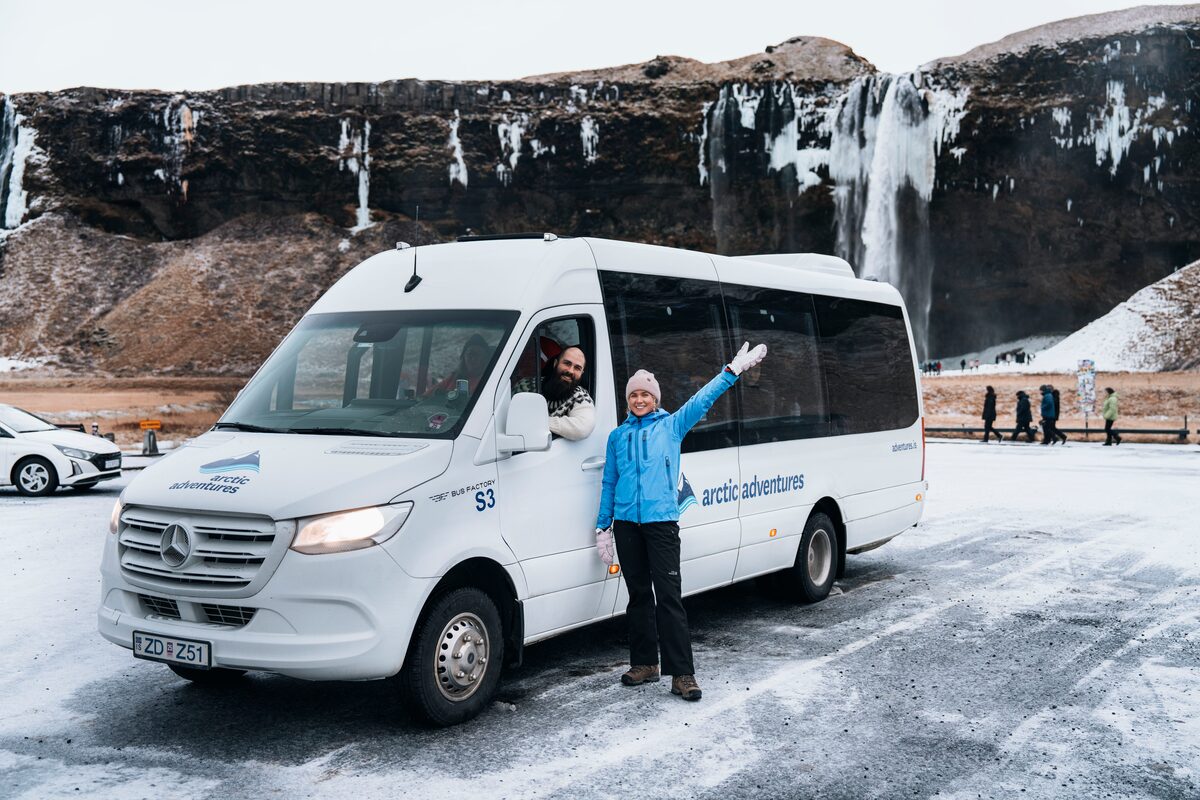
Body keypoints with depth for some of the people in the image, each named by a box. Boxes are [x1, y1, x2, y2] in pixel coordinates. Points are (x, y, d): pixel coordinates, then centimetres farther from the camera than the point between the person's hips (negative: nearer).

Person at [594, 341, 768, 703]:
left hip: (661, 521, -3)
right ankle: (644, 663, 19)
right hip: (626, 522, 3)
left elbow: (703, 399, -3)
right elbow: (608, 483, 17)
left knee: (669, 597, -8)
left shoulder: (672, 425, 8)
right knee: (639, 595, 9)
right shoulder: (618, 436, 15)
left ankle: (682, 674, -8)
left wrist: (732, 371, -14)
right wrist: (603, 527, 13)